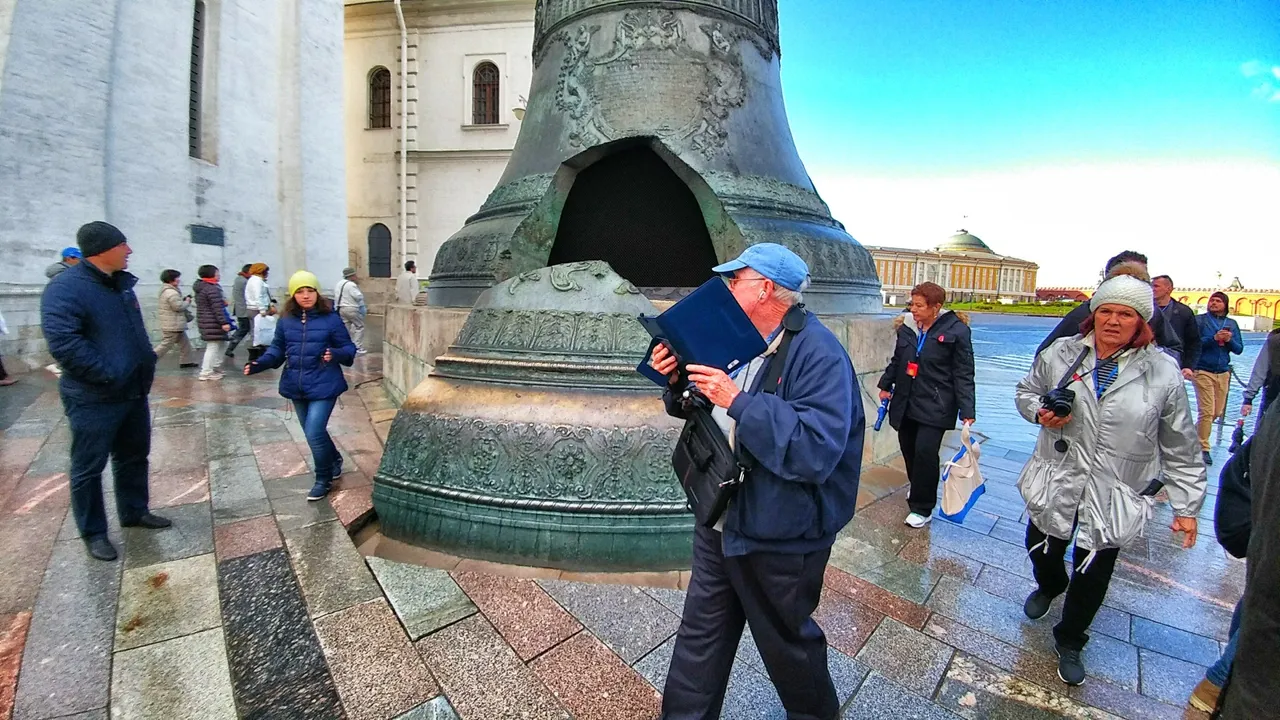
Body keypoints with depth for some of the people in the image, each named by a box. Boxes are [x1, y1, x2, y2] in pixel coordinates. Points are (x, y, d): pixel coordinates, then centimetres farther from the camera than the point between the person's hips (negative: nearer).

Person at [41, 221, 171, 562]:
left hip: (134, 393, 8)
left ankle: (134, 512, 35)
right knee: (88, 468, 7)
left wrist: (147, 362, 9)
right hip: (93, 400, -8)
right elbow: (63, 342, -26)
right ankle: (93, 532, 21)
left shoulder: (120, 283, 10)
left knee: (134, 457, 19)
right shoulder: (66, 287, -17)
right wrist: (108, 376, -25)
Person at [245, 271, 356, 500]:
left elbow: (349, 348, -6)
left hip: (323, 386, -6)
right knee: (314, 432, 18)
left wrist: (336, 354, -27)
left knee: (314, 433, -10)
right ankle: (334, 461, 42)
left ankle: (324, 479, 10)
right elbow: (277, 349, 11)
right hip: (297, 386, 6)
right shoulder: (286, 321, 4)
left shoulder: (331, 319, -8)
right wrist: (260, 364, -6)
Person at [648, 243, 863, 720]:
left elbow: (818, 450, -31)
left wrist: (738, 402, -33)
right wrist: (677, 381, -5)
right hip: (721, 520, 7)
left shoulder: (818, 353, -20)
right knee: (701, 632, 19)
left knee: (786, 641, 19)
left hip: (778, 538, -7)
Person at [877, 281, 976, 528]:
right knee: (908, 447, 12)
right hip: (906, 401, 5)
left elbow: (963, 374, -9)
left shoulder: (956, 330, -10)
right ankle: (918, 488, 38)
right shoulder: (907, 326, 3)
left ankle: (922, 508, 6)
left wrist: (967, 411, -13)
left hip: (935, 405, -5)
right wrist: (886, 385, 19)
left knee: (925, 451, -9)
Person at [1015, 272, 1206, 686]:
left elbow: (1179, 449, -1)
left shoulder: (1162, 372, -8)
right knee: (1041, 551, 20)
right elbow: (1027, 390, 10)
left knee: (1092, 577, 13)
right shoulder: (1061, 353, -6)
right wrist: (1039, 413, -13)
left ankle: (1070, 641, 38)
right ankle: (1050, 586, 57)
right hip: (1055, 483, 1)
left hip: (1114, 497, -1)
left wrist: (1186, 506, 2)